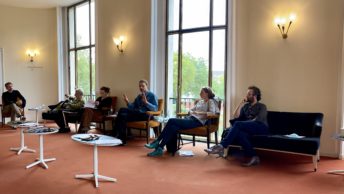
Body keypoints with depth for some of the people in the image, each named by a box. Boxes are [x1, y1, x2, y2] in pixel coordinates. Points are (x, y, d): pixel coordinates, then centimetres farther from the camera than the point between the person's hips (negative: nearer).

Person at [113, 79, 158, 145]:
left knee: (122, 110, -22)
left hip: (146, 115, -7)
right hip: (137, 113, 7)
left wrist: (146, 102, -23)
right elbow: (132, 107, 18)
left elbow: (155, 109, -10)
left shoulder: (152, 95, 3)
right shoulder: (139, 96, 23)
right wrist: (127, 102, -1)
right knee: (123, 115, -21)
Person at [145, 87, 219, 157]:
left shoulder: (211, 101, 5)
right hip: (190, 118, 7)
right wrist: (191, 112, 7)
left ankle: (157, 142, -16)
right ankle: (159, 148, -28)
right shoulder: (200, 101, 29)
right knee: (173, 127, -23)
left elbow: (212, 113, -13)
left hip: (197, 121, -7)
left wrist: (199, 113, -18)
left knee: (171, 121, -22)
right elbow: (191, 110, 31)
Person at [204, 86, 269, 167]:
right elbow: (236, 116, 13)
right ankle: (253, 157, -35)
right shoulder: (246, 106, 29)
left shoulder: (262, 106, 15)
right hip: (249, 129, 4)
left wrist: (246, 123, -10)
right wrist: (241, 104, 8)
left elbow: (258, 120, -4)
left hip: (261, 127, -4)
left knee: (237, 124, -31)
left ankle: (221, 146, -37)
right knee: (239, 132, -35)